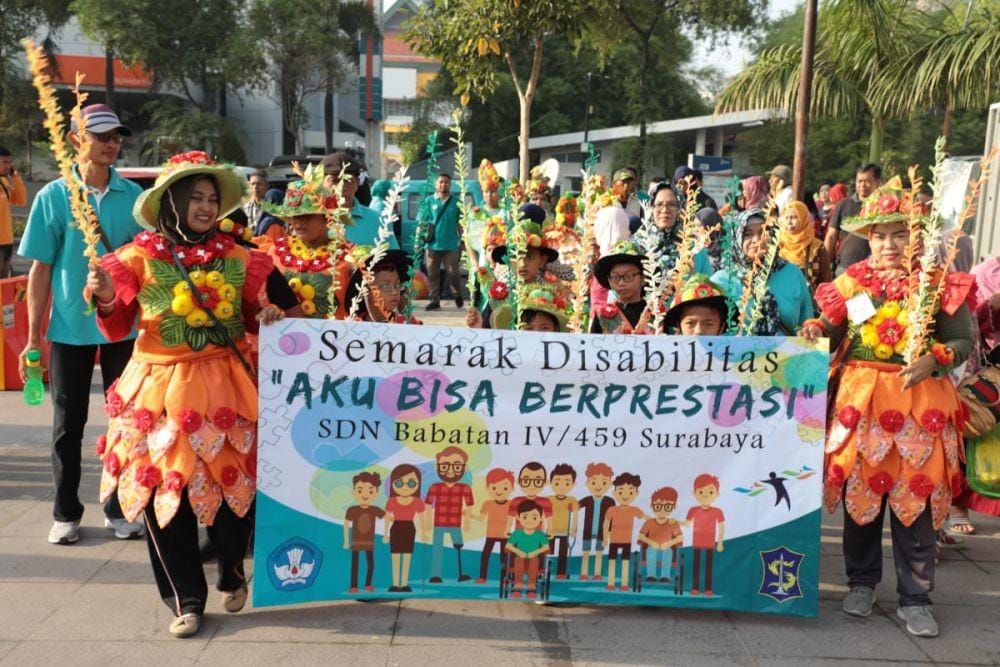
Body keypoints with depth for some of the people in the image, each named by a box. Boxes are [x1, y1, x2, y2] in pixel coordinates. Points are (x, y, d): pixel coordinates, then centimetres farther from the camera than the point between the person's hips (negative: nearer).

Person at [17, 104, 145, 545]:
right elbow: (41, 269, -2)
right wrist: (33, 336, -4)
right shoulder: (53, 197, -3)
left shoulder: (133, 196, 0)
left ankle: (119, 508, 22)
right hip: (69, 327, -1)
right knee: (69, 422, 9)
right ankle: (66, 512, 21)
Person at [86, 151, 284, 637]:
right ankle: (186, 598, 20)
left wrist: (269, 318, -7)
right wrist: (107, 300, -18)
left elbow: (250, 319, 14)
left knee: (235, 484, 4)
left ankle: (232, 575, 33)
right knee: (164, 489, 2)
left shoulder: (237, 258, 4)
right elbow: (117, 330, 1)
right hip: (161, 390, -1)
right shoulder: (140, 257, -1)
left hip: (224, 387, 1)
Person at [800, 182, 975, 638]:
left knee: (915, 499, 3)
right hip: (860, 399, 2)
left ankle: (915, 599, 17)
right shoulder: (854, 280, 5)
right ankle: (862, 582, 28)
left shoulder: (939, 282, 0)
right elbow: (835, 329, 10)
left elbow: (964, 342, 0)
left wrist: (933, 360, -18)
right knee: (859, 492, 10)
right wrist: (817, 329, -12)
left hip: (919, 402, -2)